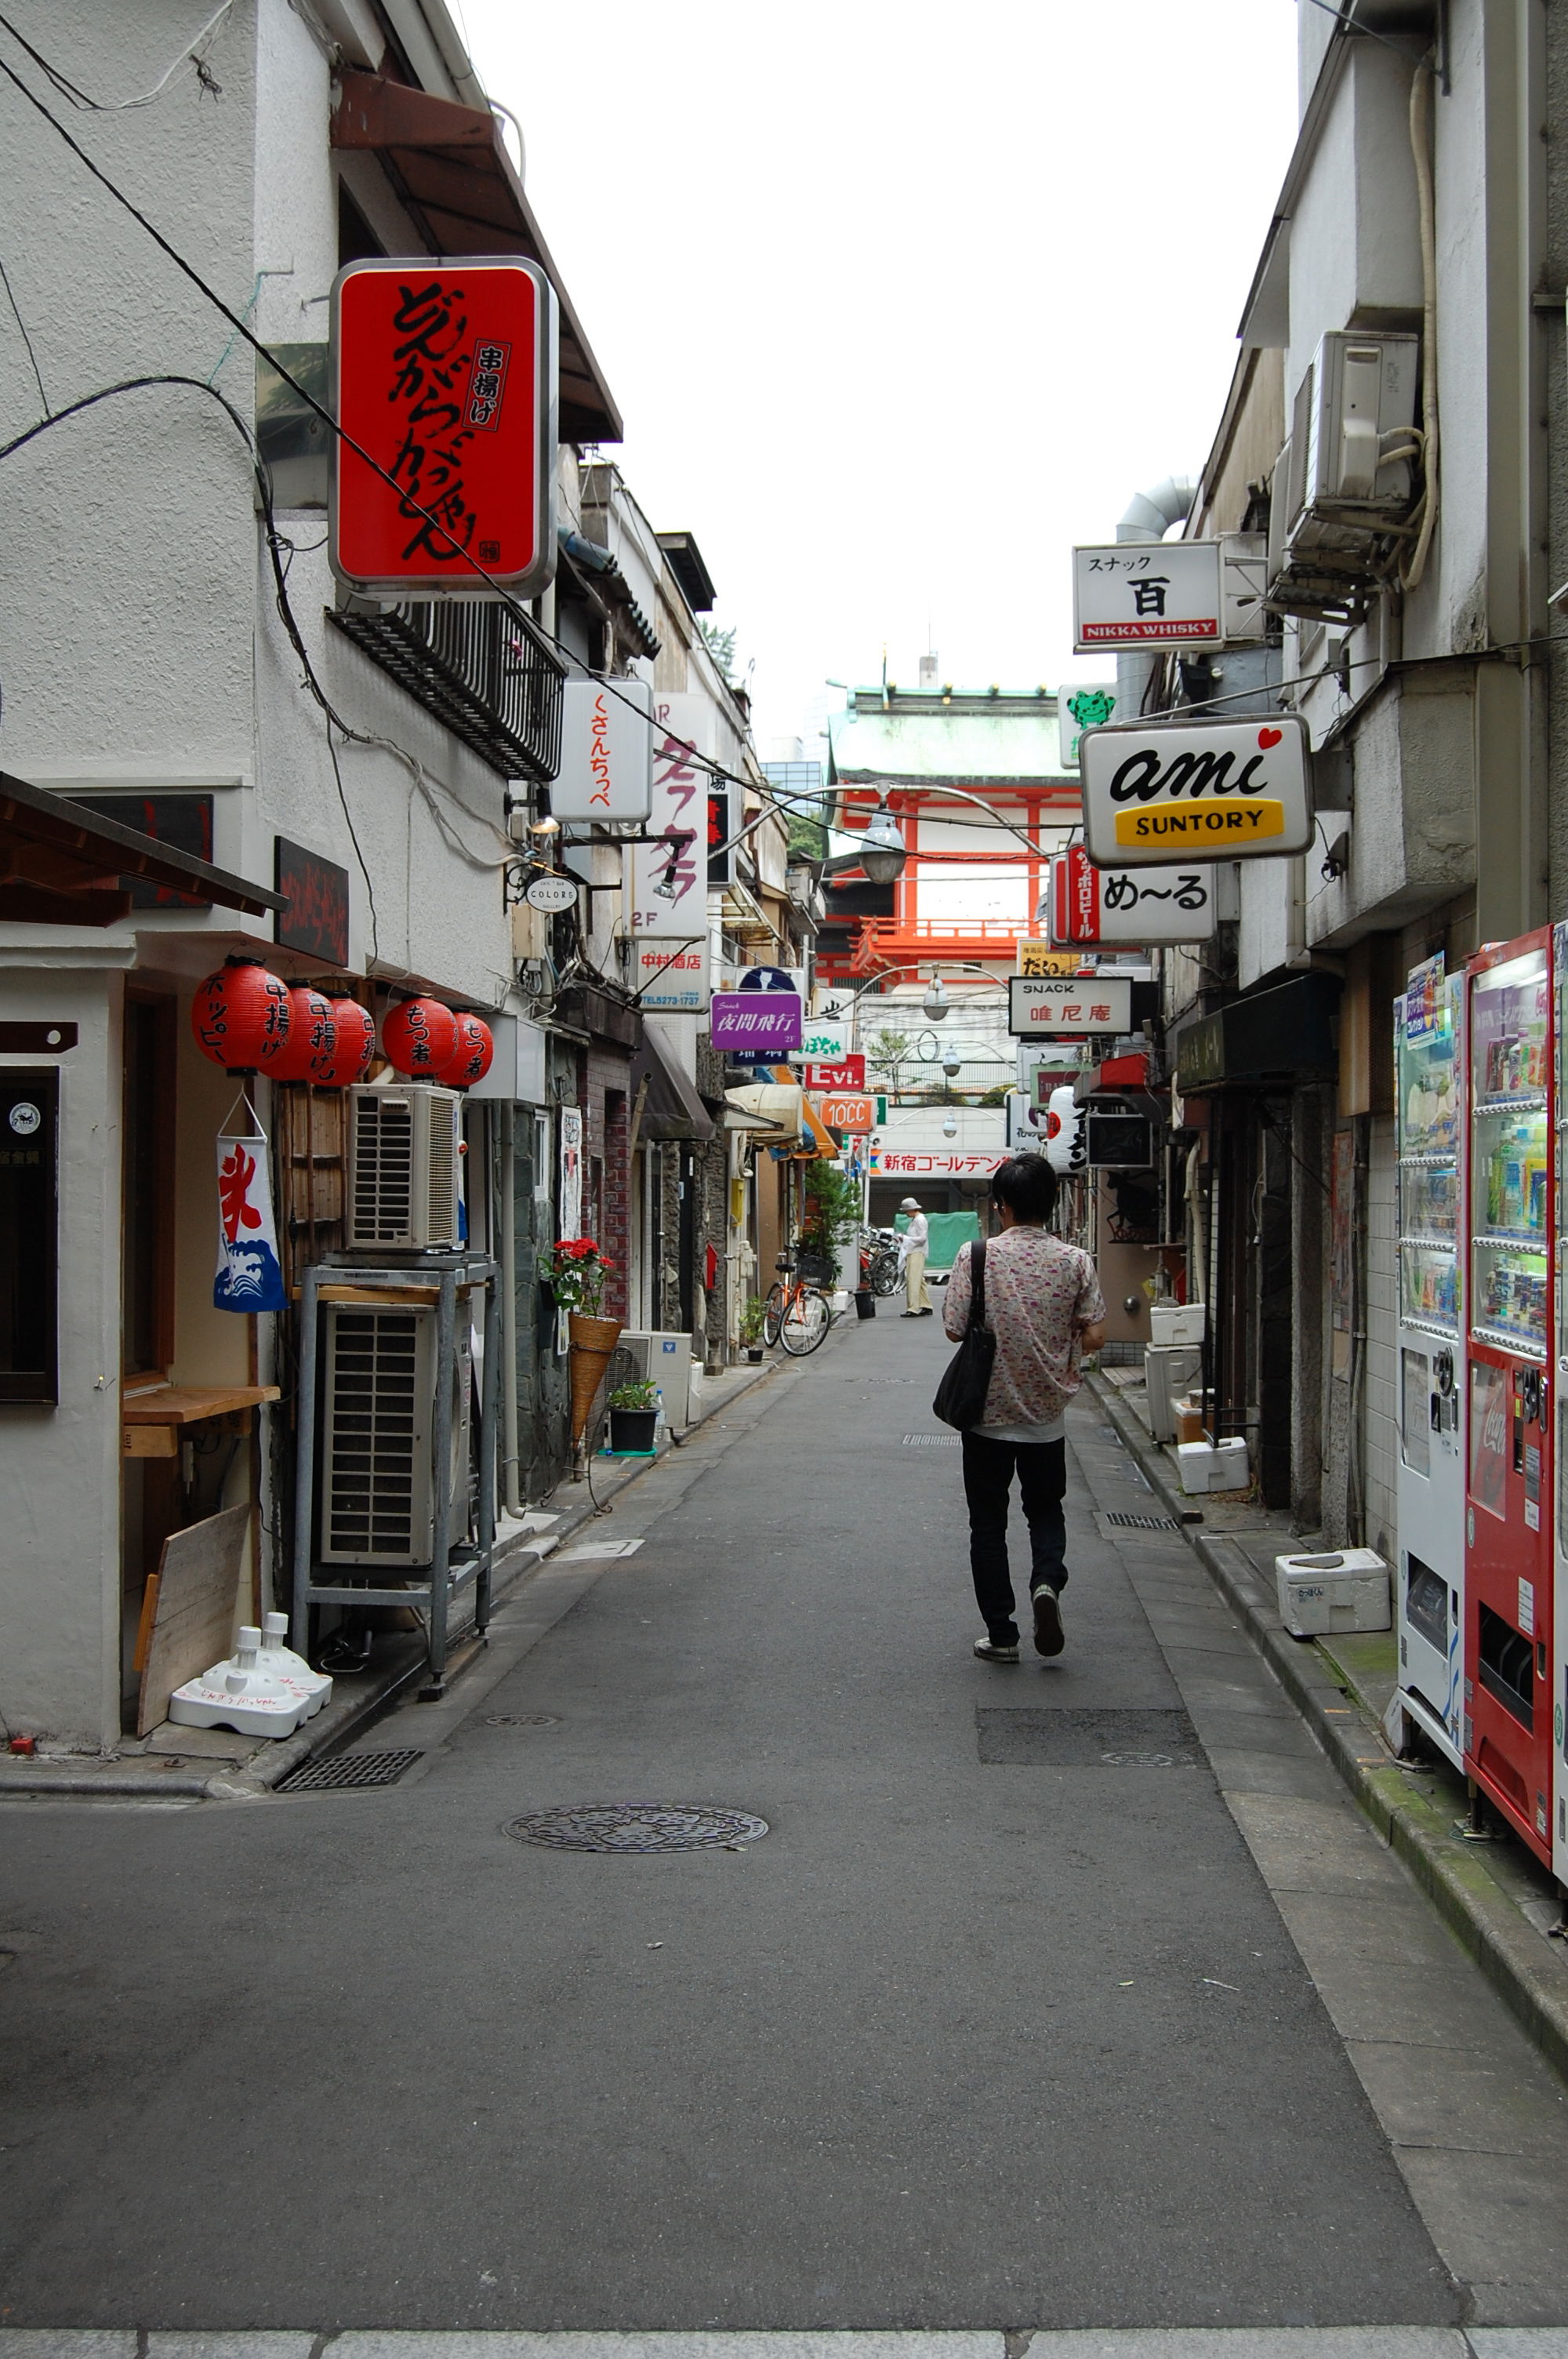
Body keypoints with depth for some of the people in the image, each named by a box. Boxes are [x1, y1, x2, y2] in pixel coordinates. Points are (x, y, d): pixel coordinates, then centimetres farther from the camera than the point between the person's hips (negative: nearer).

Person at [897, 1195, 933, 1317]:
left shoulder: (920, 1220, -12)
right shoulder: (914, 1219, 18)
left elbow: (922, 1238, -19)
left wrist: (906, 1239, -15)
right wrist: (904, 1239, 10)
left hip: (917, 1253, -10)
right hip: (912, 1253, 10)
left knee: (913, 1281, -12)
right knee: (919, 1281, 13)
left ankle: (913, 1309, -15)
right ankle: (926, 1307, 17)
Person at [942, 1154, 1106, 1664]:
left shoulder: (977, 1256, -11)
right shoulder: (1074, 1261, -6)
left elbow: (954, 1329, -9)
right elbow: (1094, 1338, -6)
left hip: (988, 1414, -2)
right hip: (1047, 1416, 2)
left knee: (988, 1524, 10)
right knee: (1046, 1511, 19)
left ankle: (1001, 1635, 11)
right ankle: (1047, 1581, -8)